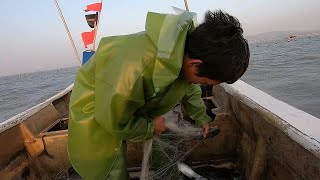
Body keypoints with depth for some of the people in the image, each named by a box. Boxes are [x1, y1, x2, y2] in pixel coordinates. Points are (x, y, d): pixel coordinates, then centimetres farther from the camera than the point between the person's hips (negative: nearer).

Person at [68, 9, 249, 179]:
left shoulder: (188, 50, -18)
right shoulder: (132, 69, -45)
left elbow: (189, 87, 5)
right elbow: (113, 122, -29)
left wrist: (201, 117, 17)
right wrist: (150, 127, -15)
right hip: (95, 113, -5)